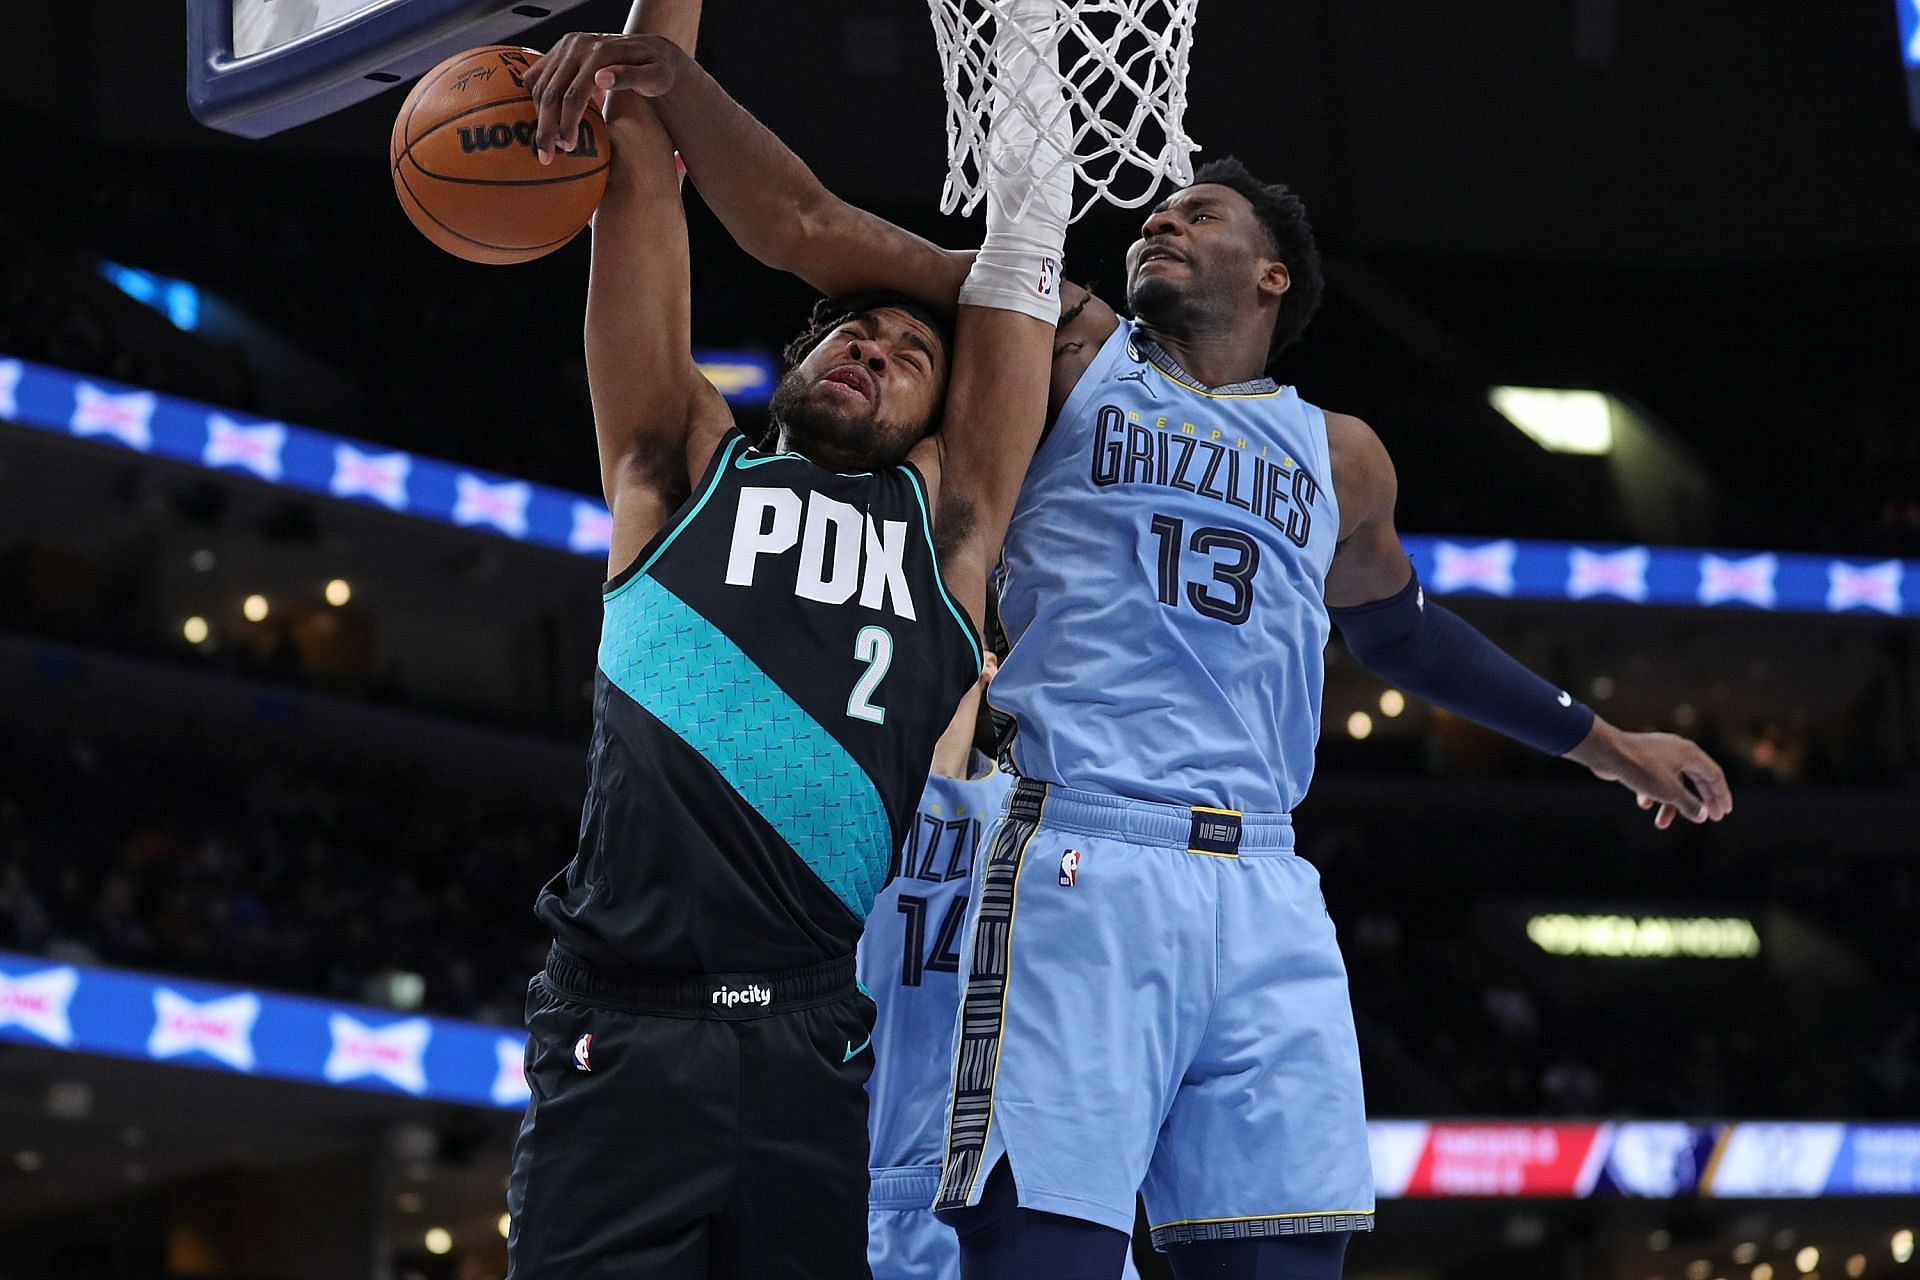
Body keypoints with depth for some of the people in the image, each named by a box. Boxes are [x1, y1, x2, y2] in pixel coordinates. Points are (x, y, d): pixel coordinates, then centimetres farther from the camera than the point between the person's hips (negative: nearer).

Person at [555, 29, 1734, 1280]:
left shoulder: (1337, 458, 22)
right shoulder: (1065, 346, 11)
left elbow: (1396, 625, 41)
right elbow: (810, 230, 4)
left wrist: (1599, 739, 45)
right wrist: (673, 79, -8)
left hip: (1265, 893, 4)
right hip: (1081, 860, -4)